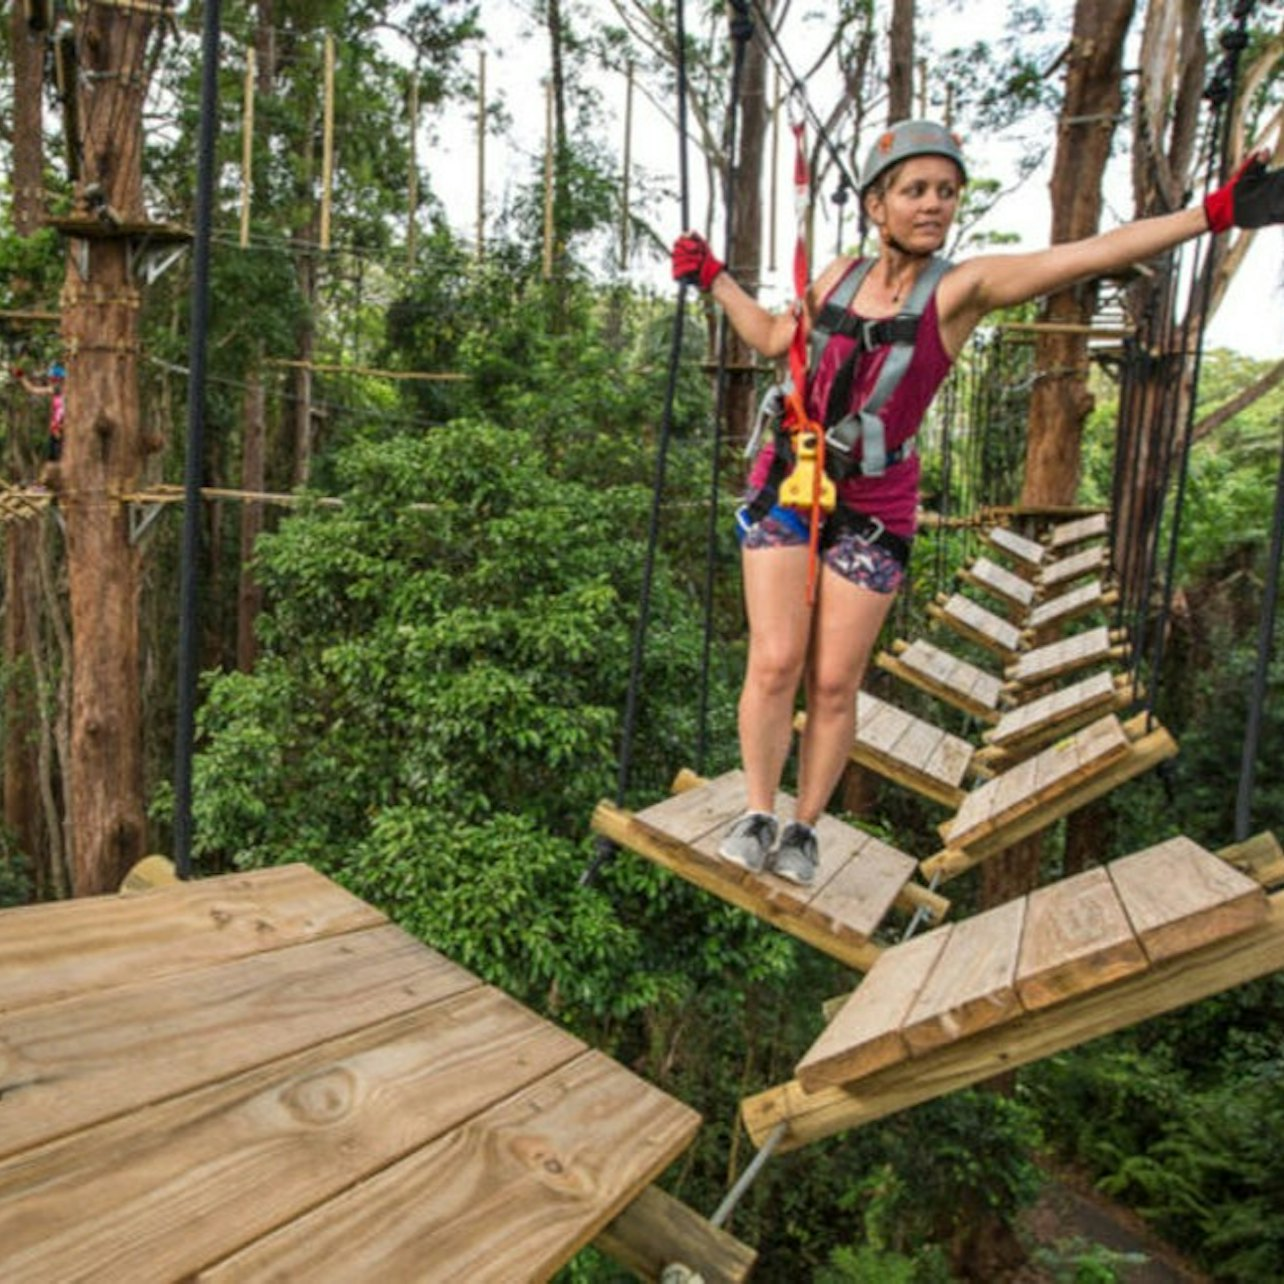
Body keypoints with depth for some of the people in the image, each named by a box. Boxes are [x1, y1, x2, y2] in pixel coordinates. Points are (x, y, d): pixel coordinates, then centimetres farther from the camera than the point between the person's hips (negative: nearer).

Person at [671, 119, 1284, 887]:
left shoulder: (961, 290, -7)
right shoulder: (839, 276, 5)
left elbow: (1089, 254, -19)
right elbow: (773, 340, 22)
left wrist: (1214, 213, -27)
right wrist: (711, 277, 26)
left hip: (873, 510, -2)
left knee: (834, 682, 1)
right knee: (775, 664, -5)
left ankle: (805, 829, 17)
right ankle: (758, 815, 11)